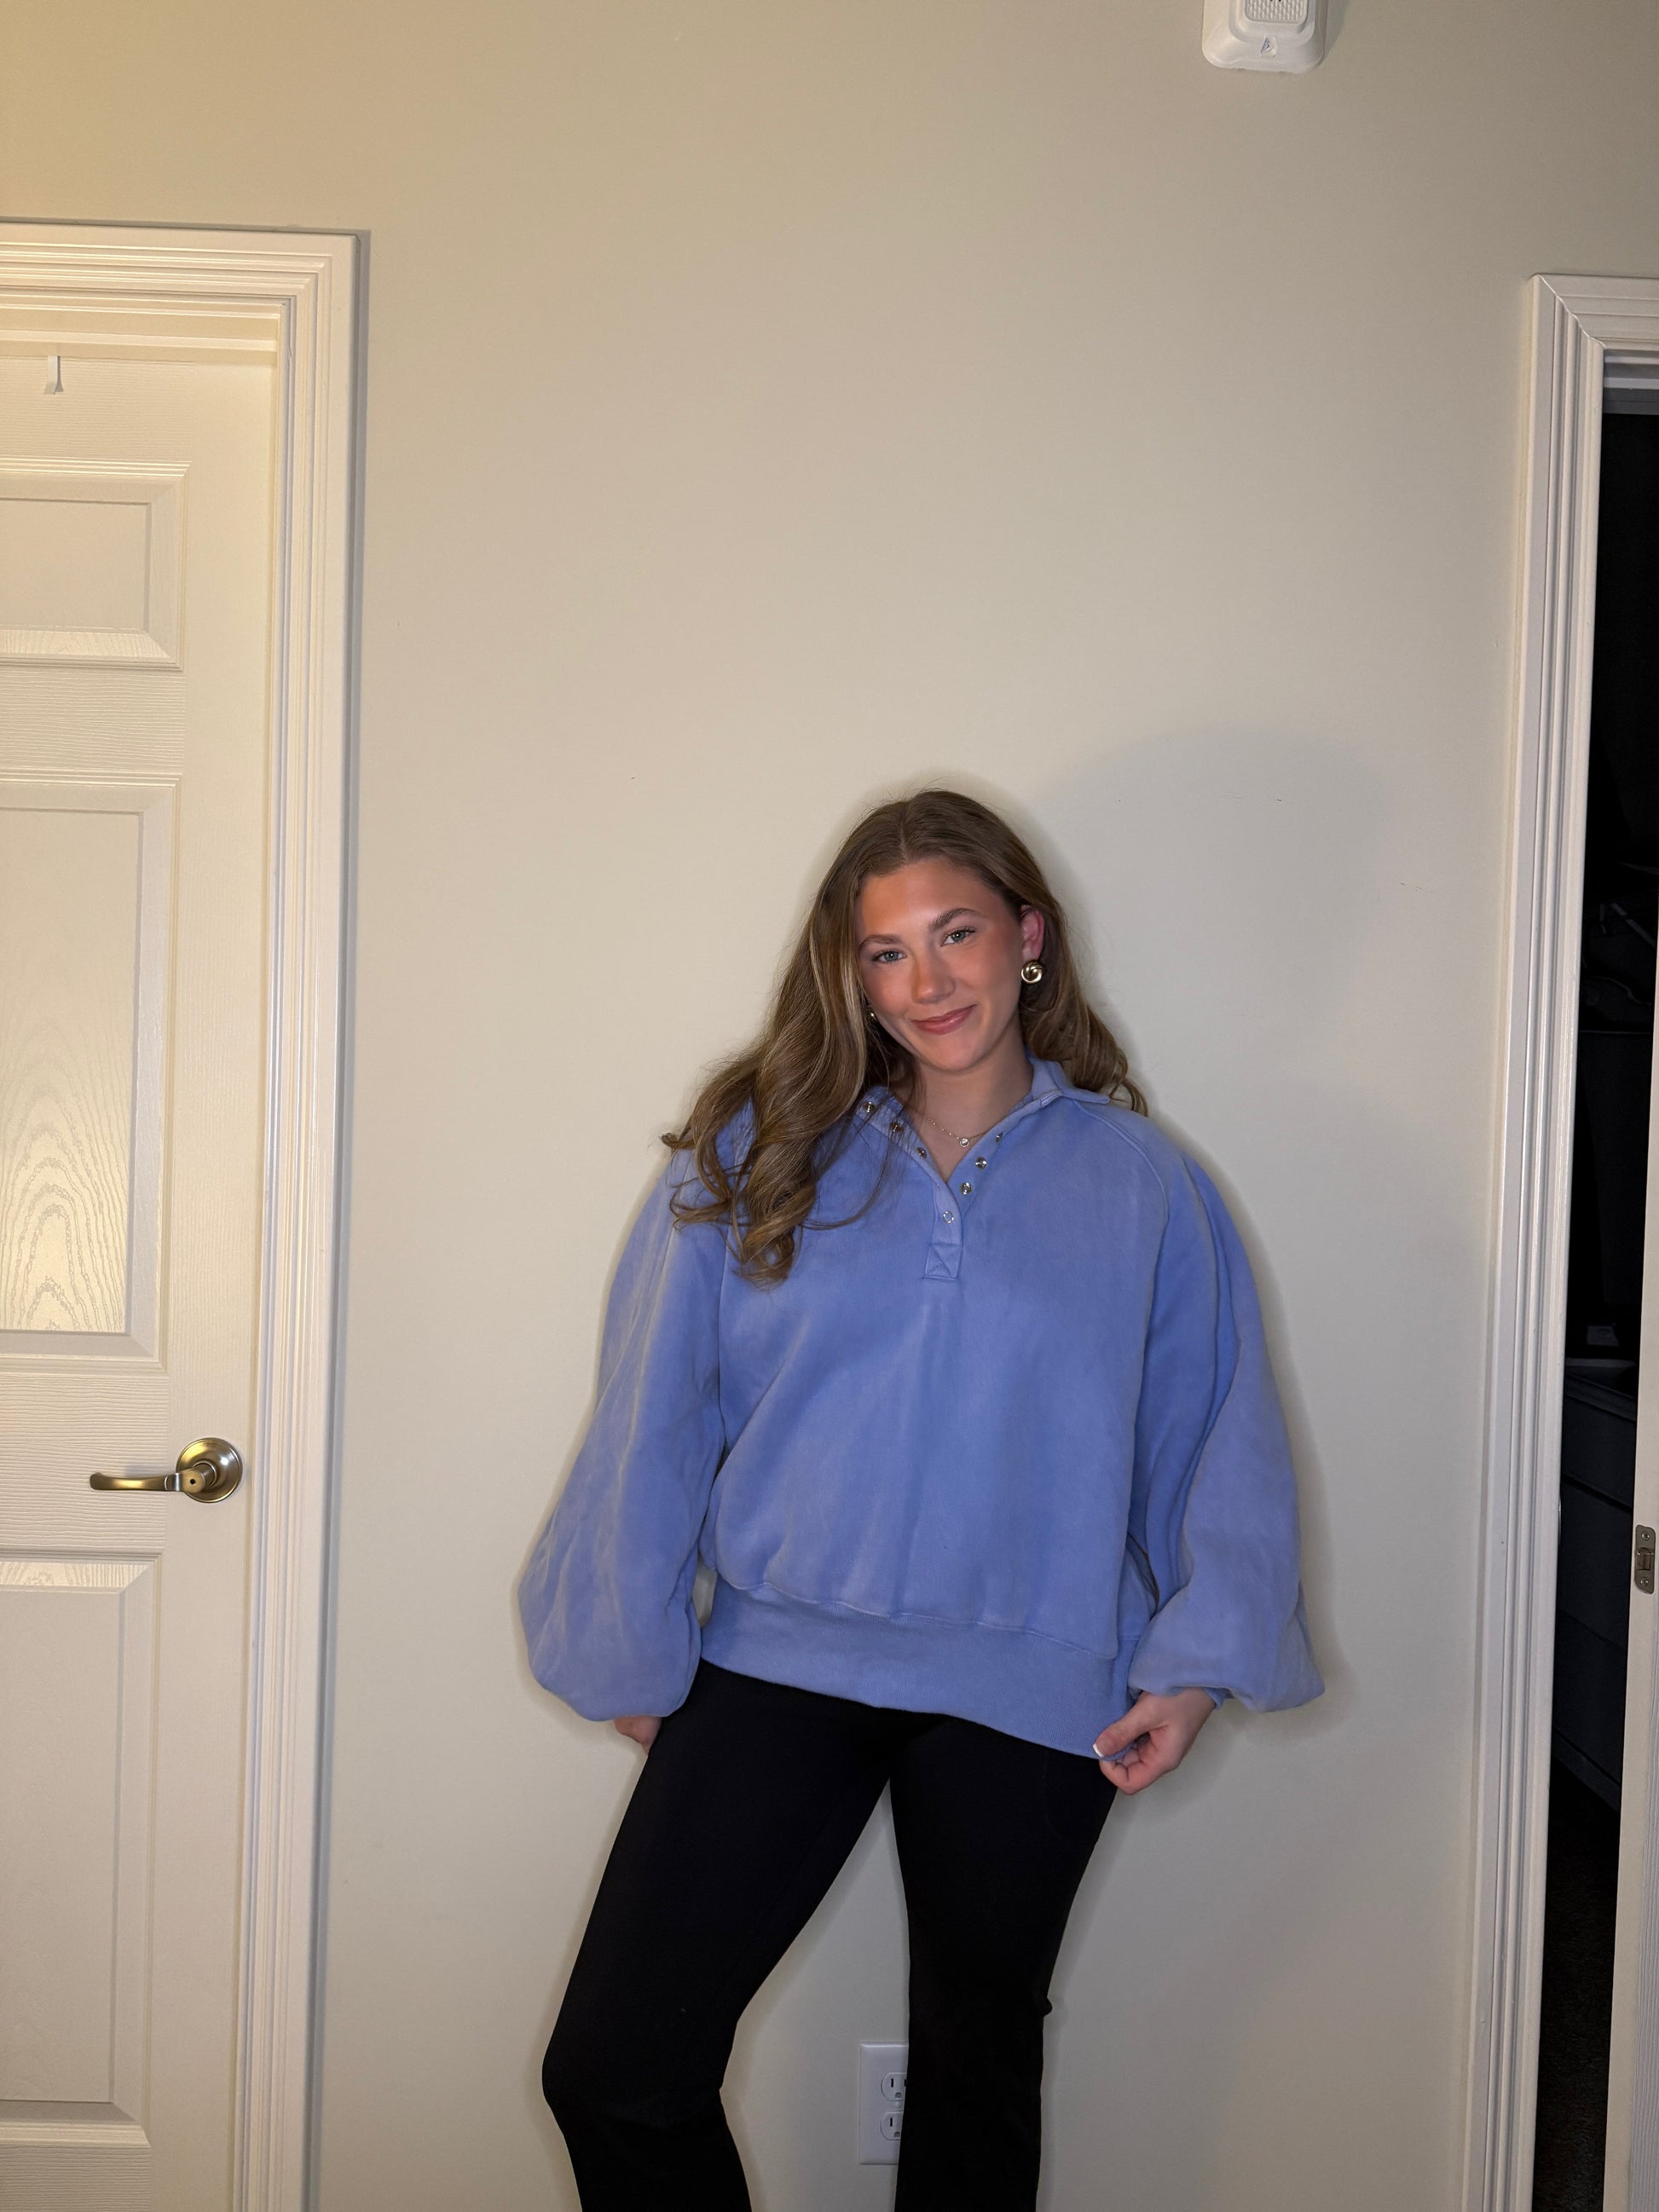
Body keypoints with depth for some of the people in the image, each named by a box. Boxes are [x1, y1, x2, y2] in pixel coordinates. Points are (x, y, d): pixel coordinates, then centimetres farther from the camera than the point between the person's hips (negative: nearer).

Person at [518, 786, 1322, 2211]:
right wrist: (632, 1655, 2)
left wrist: (1197, 1661, -5)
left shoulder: (1142, 1184, 2)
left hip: (1029, 1702, 0)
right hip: (775, 1666, 0)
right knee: (611, 2072, -3)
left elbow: (1221, 1439, 4)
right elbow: (653, 1421, 3)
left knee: (979, 2072, 18)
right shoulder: (756, 1156, 2)